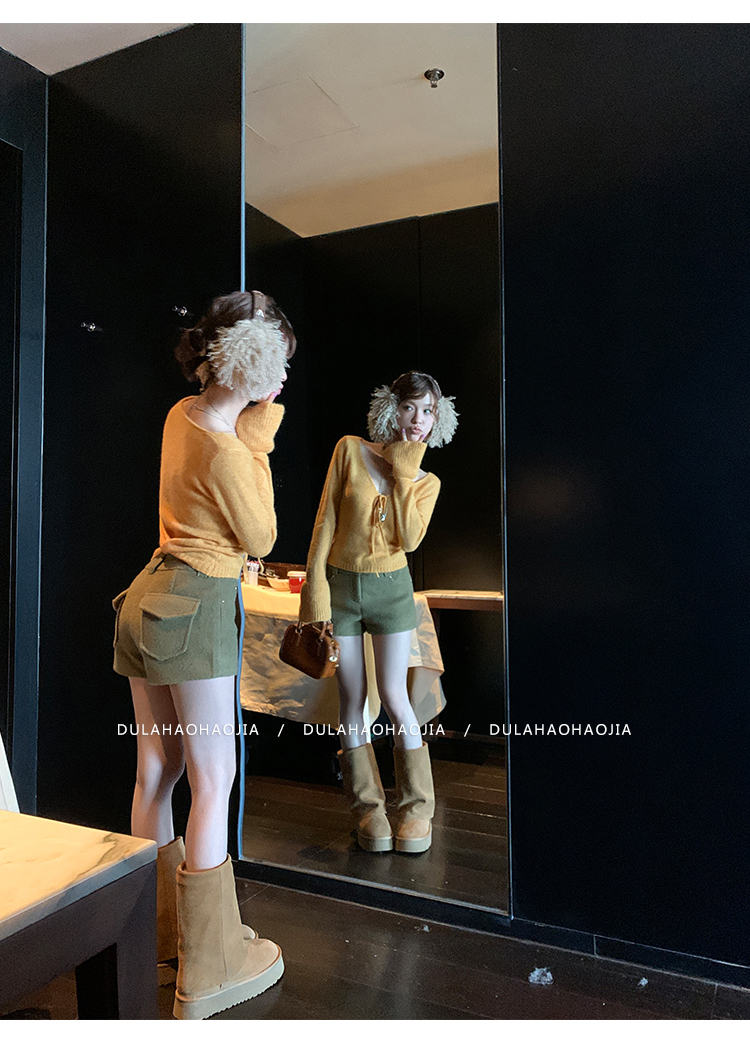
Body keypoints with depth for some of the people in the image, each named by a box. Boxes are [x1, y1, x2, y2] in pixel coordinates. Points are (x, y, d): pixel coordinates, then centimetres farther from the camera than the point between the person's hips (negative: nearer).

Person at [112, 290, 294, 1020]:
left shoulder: (182, 414, 5)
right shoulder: (227, 452, -20)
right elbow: (260, 539, -7)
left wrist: (249, 439, 11)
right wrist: (258, 448, -4)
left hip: (150, 596, 9)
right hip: (195, 609, -9)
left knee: (157, 770, 17)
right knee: (214, 782, 1)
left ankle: (157, 929, 35)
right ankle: (209, 971, 15)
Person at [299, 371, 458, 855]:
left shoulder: (427, 481, 2)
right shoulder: (351, 450, -4)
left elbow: (409, 539, -14)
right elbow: (326, 521, -5)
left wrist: (403, 474, -13)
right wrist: (316, 585, -9)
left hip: (391, 589, 1)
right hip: (340, 584, 0)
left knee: (394, 698, -2)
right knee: (353, 698, 6)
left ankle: (418, 806, 15)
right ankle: (368, 806, 21)